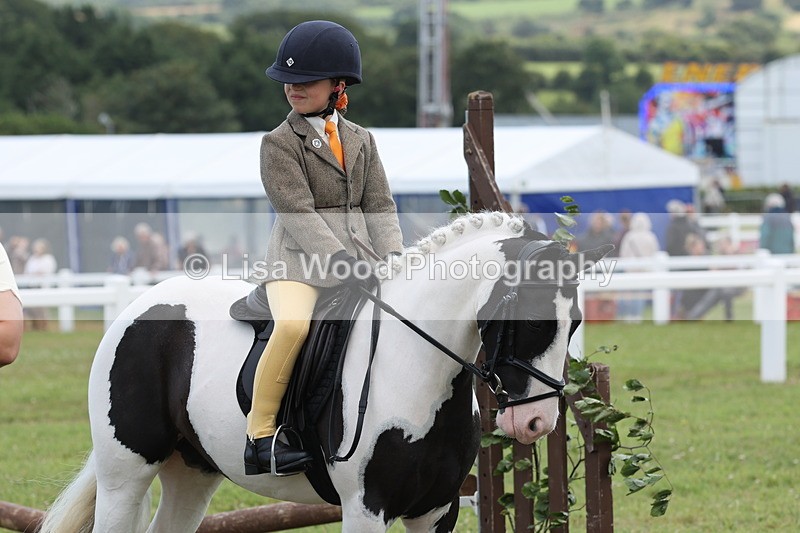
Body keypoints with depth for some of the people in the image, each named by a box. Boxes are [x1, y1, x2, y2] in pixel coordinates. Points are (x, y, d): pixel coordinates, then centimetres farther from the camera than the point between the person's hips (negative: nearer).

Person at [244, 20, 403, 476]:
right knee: (293, 324, -34)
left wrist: (394, 257, -9)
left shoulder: (361, 140, 15)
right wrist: (339, 260, -23)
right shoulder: (280, 143, 0)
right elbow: (297, 211, -12)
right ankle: (260, 434, -27)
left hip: (356, 257, 5)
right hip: (299, 259, -5)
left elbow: (379, 207, 9)